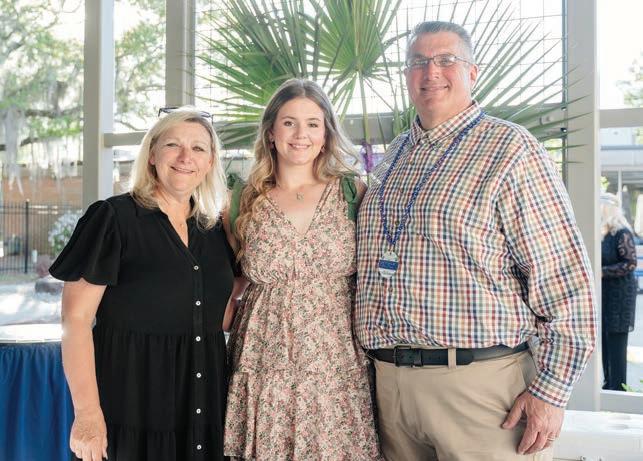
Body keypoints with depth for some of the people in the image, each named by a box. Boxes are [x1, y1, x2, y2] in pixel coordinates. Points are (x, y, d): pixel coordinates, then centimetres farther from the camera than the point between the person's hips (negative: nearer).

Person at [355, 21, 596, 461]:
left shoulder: (510, 149, -6)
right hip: (388, 380, 6)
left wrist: (551, 392, -14)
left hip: (480, 382, -5)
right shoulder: (394, 156, 14)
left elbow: (565, 278, -10)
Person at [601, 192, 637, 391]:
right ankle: (609, 384, 19)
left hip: (619, 295, -8)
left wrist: (602, 272, -19)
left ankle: (618, 388, 2)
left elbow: (630, 263, -17)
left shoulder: (622, 233, -13)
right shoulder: (603, 234, 12)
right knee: (605, 343, 11)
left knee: (616, 344, -4)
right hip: (605, 295, 8)